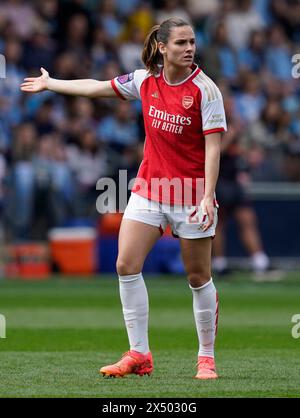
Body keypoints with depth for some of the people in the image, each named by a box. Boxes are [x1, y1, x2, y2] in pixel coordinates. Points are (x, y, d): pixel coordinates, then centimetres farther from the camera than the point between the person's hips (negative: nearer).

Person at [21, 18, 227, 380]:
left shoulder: (204, 89, -12)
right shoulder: (146, 81, 2)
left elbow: (213, 146, -14)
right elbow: (97, 88, 17)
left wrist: (207, 197, -22)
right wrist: (49, 83, 27)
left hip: (191, 194, -5)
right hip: (149, 187, 5)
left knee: (199, 278, 0)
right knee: (126, 266, -5)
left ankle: (206, 358, 13)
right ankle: (139, 355, 1)